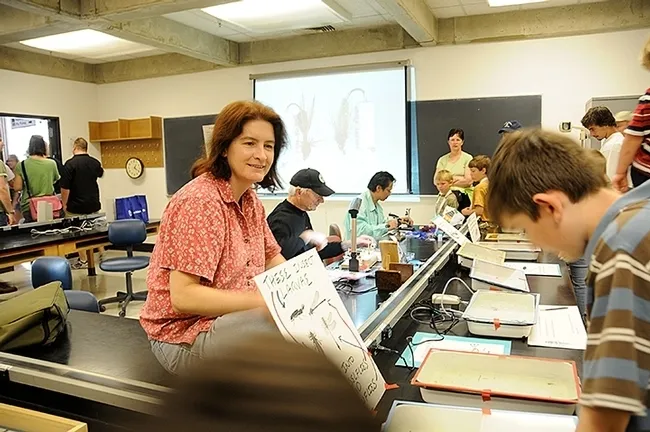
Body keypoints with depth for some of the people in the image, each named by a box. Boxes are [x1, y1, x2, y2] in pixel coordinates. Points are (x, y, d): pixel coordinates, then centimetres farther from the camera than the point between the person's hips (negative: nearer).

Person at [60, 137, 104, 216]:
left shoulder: (70, 164, -12)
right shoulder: (95, 163, 2)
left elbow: (65, 188, -14)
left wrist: (64, 205, -1)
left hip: (75, 208, -4)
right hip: (94, 207, 4)